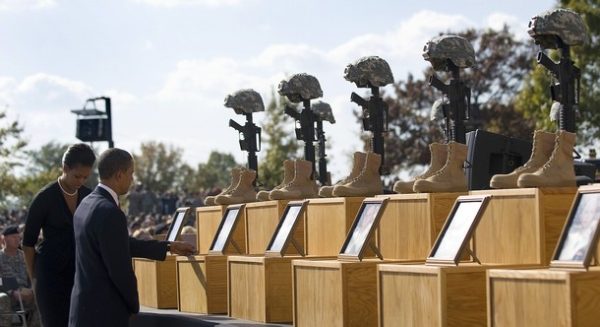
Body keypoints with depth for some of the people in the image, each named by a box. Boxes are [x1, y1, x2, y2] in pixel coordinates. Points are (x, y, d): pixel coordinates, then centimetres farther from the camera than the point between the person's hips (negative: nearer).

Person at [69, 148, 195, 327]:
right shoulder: (110, 213, -20)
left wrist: (169, 247, 26)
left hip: (85, 307, 10)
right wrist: (134, 305, -2)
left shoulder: (86, 205, 10)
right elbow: (121, 270, -19)